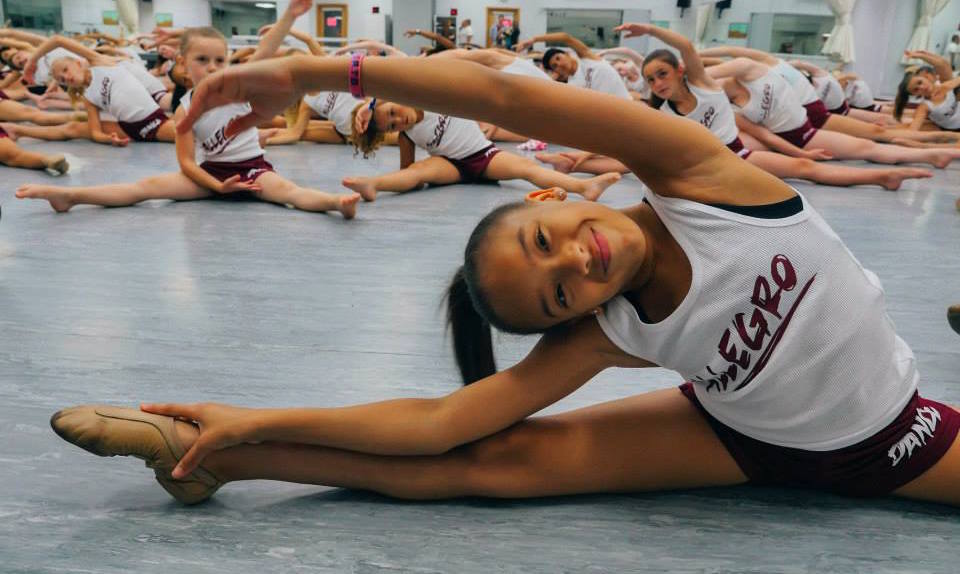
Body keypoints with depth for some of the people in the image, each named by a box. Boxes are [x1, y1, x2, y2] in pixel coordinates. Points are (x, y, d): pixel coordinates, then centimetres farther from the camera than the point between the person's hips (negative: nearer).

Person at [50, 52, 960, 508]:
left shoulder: (691, 175, -27)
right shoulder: (609, 336, -23)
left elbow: (498, 95, -40)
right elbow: (439, 424, -23)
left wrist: (313, 71, -36)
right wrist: (256, 421, -21)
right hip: (751, 437, -2)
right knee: (498, 462, -17)